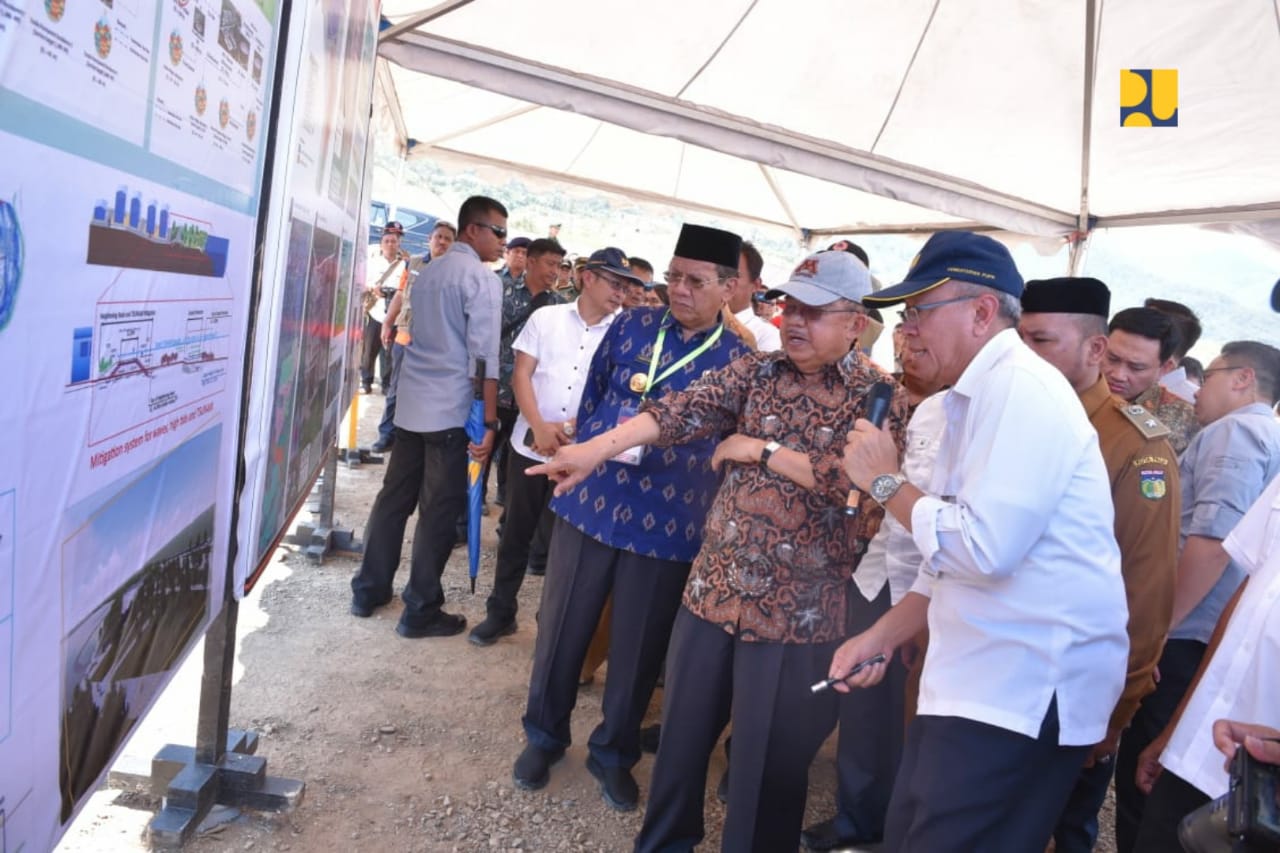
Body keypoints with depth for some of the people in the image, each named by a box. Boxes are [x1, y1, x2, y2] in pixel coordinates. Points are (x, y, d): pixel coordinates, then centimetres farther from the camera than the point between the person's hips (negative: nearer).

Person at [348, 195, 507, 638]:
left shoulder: (428, 273, 16)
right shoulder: (482, 279, -10)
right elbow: (484, 357, -16)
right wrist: (489, 422, -14)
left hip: (411, 404, 8)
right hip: (452, 409, -8)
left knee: (395, 497, 14)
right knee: (440, 509, 1)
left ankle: (368, 590, 25)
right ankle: (420, 611, 9)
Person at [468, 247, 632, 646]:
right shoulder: (546, 317, 2)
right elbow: (521, 375, 0)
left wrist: (575, 428, -11)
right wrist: (540, 427, -12)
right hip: (530, 444, 1)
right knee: (516, 533, 12)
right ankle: (500, 612, 27)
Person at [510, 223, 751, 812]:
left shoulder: (739, 360, -3)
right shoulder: (632, 325, 3)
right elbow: (591, 394, 13)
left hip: (668, 525, -2)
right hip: (590, 502, 2)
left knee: (639, 648, 12)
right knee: (562, 629, 13)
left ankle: (614, 753, 34)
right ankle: (544, 736, 35)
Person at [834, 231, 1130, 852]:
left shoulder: (1022, 386, -17)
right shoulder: (979, 396, 14)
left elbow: (982, 548, -27)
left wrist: (885, 482, -13)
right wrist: (880, 638, 12)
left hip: (1027, 688, -9)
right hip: (981, 677, 9)